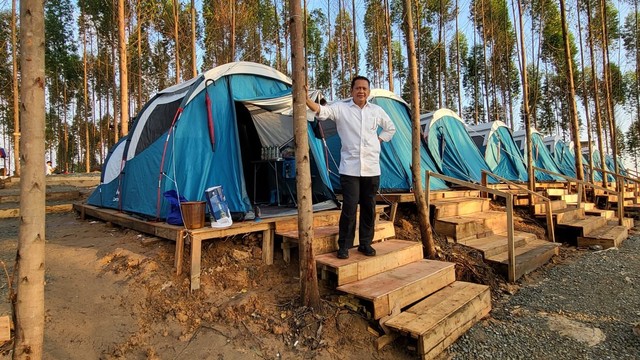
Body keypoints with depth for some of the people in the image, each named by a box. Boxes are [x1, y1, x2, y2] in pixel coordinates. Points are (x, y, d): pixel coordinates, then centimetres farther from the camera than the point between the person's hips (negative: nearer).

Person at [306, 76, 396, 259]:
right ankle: (344, 246, 10)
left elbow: (390, 128, 25)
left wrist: (379, 140, 11)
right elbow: (322, 111, -17)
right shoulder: (341, 108, 0)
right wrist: (306, 99, -34)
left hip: (372, 168, 4)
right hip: (349, 168, -3)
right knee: (349, 208, -5)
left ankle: (365, 243, 24)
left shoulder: (377, 110, 10)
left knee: (369, 207, 9)